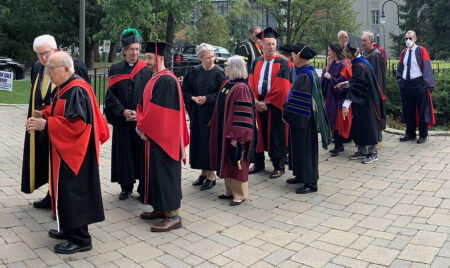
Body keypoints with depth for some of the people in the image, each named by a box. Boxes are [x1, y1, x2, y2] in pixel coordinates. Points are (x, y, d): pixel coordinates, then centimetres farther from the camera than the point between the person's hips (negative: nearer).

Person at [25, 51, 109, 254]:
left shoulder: (76, 91, -20)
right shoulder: (64, 88, 11)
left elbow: (76, 123, -27)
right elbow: (58, 112, 22)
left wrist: (45, 124, -22)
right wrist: (42, 116, 3)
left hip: (74, 152, -10)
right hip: (64, 151, 11)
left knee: (72, 191, -4)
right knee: (64, 189, 18)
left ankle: (80, 239, 7)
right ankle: (69, 229, 31)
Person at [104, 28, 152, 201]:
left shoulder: (147, 70, 1)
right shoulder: (115, 70, 6)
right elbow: (110, 95, 1)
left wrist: (139, 113, -13)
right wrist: (123, 111, -12)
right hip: (122, 121, 2)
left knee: (142, 153, 1)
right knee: (123, 153, 6)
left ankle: (143, 189, 12)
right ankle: (126, 186, 20)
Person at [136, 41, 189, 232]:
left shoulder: (167, 81, -17)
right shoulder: (155, 78, 14)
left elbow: (158, 110, -21)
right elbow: (147, 105, 17)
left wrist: (143, 127, -11)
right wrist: (142, 124, 3)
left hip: (164, 136, -10)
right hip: (153, 135, 10)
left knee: (165, 173, -5)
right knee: (155, 171, 15)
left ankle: (173, 216, 4)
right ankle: (162, 208, 27)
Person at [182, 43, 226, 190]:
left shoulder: (218, 72, -7)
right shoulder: (194, 72, 3)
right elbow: (185, 90, 9)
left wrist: (207, 98, -16)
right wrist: (194, 98, -9)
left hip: (212, 113, -4)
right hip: (197, 114, 4)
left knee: (210, 142, -1)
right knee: (199, 142, 10)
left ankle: (211, 174, 11)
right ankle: (203, 172, 24)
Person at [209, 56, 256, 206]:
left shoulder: (241, 88, -19)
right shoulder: (226, 84, 9)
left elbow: (243, 115, -22)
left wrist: (236, 137, -22)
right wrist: (215, 127, 18)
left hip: (233, 133, -9)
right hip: (223, 131, 9)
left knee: (235, 162, 1)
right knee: (226, 161, 15)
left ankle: (240, 195, 13)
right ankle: (230, 191, 28)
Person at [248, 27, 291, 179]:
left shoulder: (282, 63, -4)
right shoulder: (257, 62, 8)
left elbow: (282, 87, -12)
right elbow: (251, 83, 2)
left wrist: (266, 102, -14)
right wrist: (256, 101, -12)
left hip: (274, 105, -4)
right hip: (258, 104, 4)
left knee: (276, 136, 4)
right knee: (259, 133, 12)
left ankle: (278, 167, 17)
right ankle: (259, 164, 28)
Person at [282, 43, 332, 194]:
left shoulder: (304, 76, -22)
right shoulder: (310, 72, 10)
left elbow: (298, 101, -23)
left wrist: (287, 115, -11)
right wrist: (288, 114, 18)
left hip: (302, 119, -10)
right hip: (305, 117, 10)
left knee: (305, 149, -2)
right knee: (300, 147, 19)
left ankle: (310, 183, 7)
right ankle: (301, 175, 31)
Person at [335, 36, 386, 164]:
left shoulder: (360, 66, -24)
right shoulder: (357, 63, 6)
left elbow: (357, 87, -29)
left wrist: (346, 104, -33)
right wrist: (346, 83, 6)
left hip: (367, 103, -9)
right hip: (361, 102, 9)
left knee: (368, 126, 1)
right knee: (359, 126, 14)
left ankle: (373, 153, 13)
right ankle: (362, 151, 25)